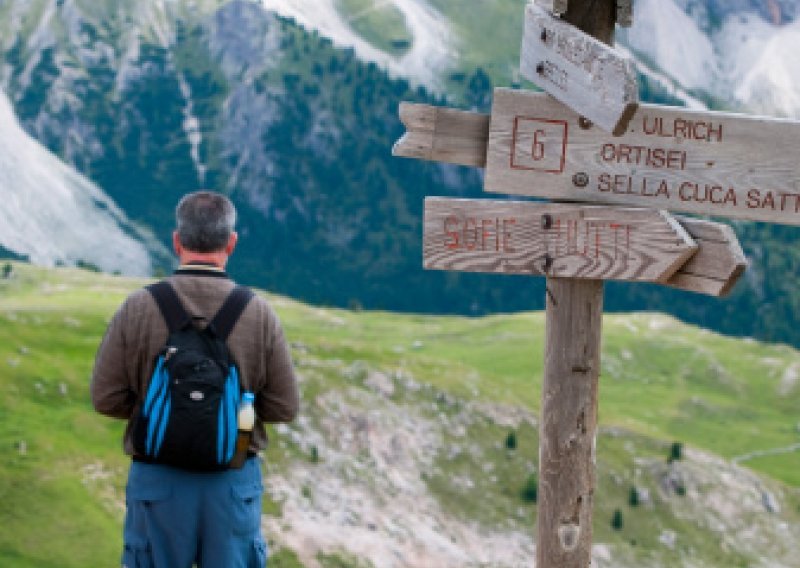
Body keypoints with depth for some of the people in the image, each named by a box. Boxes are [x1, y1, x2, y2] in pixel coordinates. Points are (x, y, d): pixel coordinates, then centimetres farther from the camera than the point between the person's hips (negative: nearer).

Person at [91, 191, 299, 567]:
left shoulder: (137, 308, -8)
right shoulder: (258, 313, -7)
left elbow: (107, 398, -5)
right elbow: (283, 407, -3)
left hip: (158, 480, 0)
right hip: (234, 480, 0)